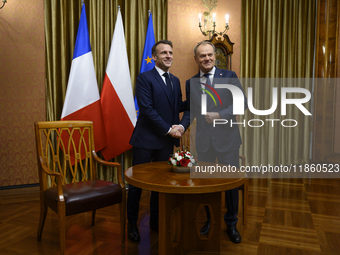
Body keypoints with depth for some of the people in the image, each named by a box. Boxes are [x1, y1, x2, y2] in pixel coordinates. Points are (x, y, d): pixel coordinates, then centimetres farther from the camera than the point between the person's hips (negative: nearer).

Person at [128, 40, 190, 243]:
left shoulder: (175, 81, 14)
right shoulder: (144, 78, -7)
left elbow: (179, 106, 13)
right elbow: (147, 109, -15)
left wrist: (182, 125, -5)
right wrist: (168, 130, -15)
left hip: (167, 141, 6)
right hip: (146, 140, -6)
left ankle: (156, 221, 30)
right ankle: (132, 224, 23)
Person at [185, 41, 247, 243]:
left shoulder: (229, 76, 0)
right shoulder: (191, 82, 8)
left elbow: (242, 102, -5)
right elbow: (191, 111, 10)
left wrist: (219, 115, -16)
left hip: (227, 138, -2)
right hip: (203, 140, 2)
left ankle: (231, 224, 26)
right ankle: (210, 220, 32)